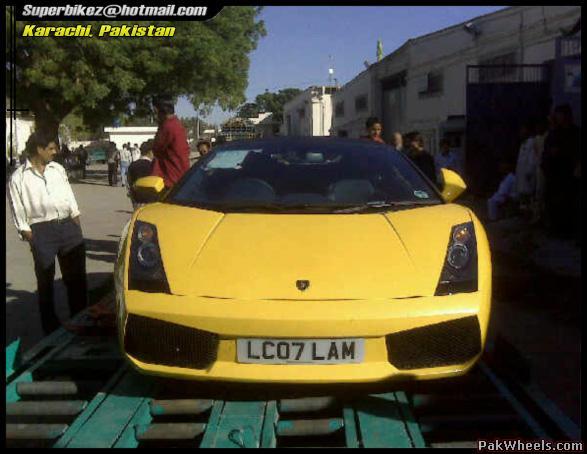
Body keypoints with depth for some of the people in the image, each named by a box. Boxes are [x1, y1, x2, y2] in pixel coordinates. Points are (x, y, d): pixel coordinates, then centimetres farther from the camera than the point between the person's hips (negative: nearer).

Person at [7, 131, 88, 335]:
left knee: (76, 277, 9)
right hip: (41, 231, -4)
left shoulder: (58, 169, 12)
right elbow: (18, 213, 0)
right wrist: (30, 237, -8)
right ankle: (51, 329, 18)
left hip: (68, 225, 4)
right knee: (45, 281, 5)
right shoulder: (18, 178, 0)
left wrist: (77, 225, 7)